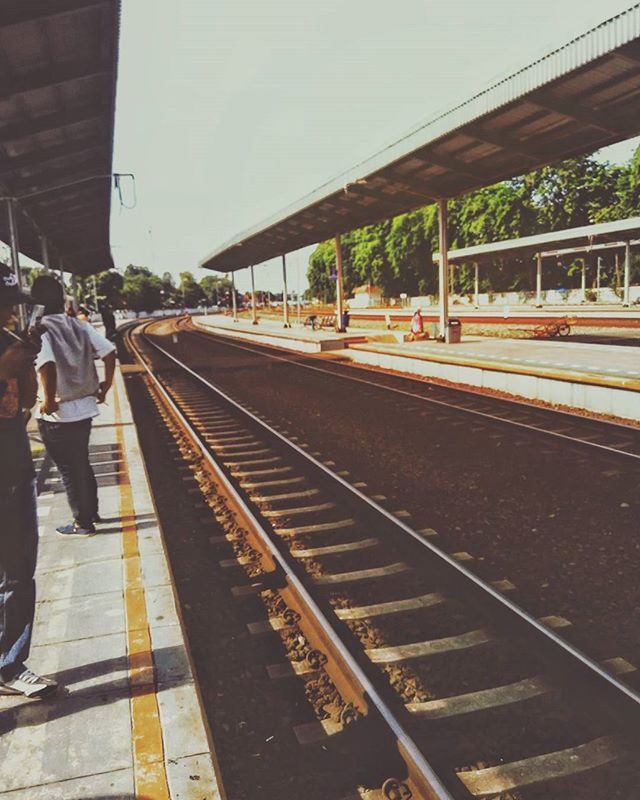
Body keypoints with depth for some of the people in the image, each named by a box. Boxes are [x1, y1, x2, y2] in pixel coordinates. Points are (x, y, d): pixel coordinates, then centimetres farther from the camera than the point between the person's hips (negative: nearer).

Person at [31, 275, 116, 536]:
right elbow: (109, 352, -3)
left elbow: (46, 365, -31)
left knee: (69, 470, 8)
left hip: (56, 415, -6)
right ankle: (91, 512, 35)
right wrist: (106, 385, 7)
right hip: (84, 407, 6)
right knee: (82, 464, 22)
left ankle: (82, 522, 19)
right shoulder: (80, 326, 2)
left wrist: (48, 400, -21)